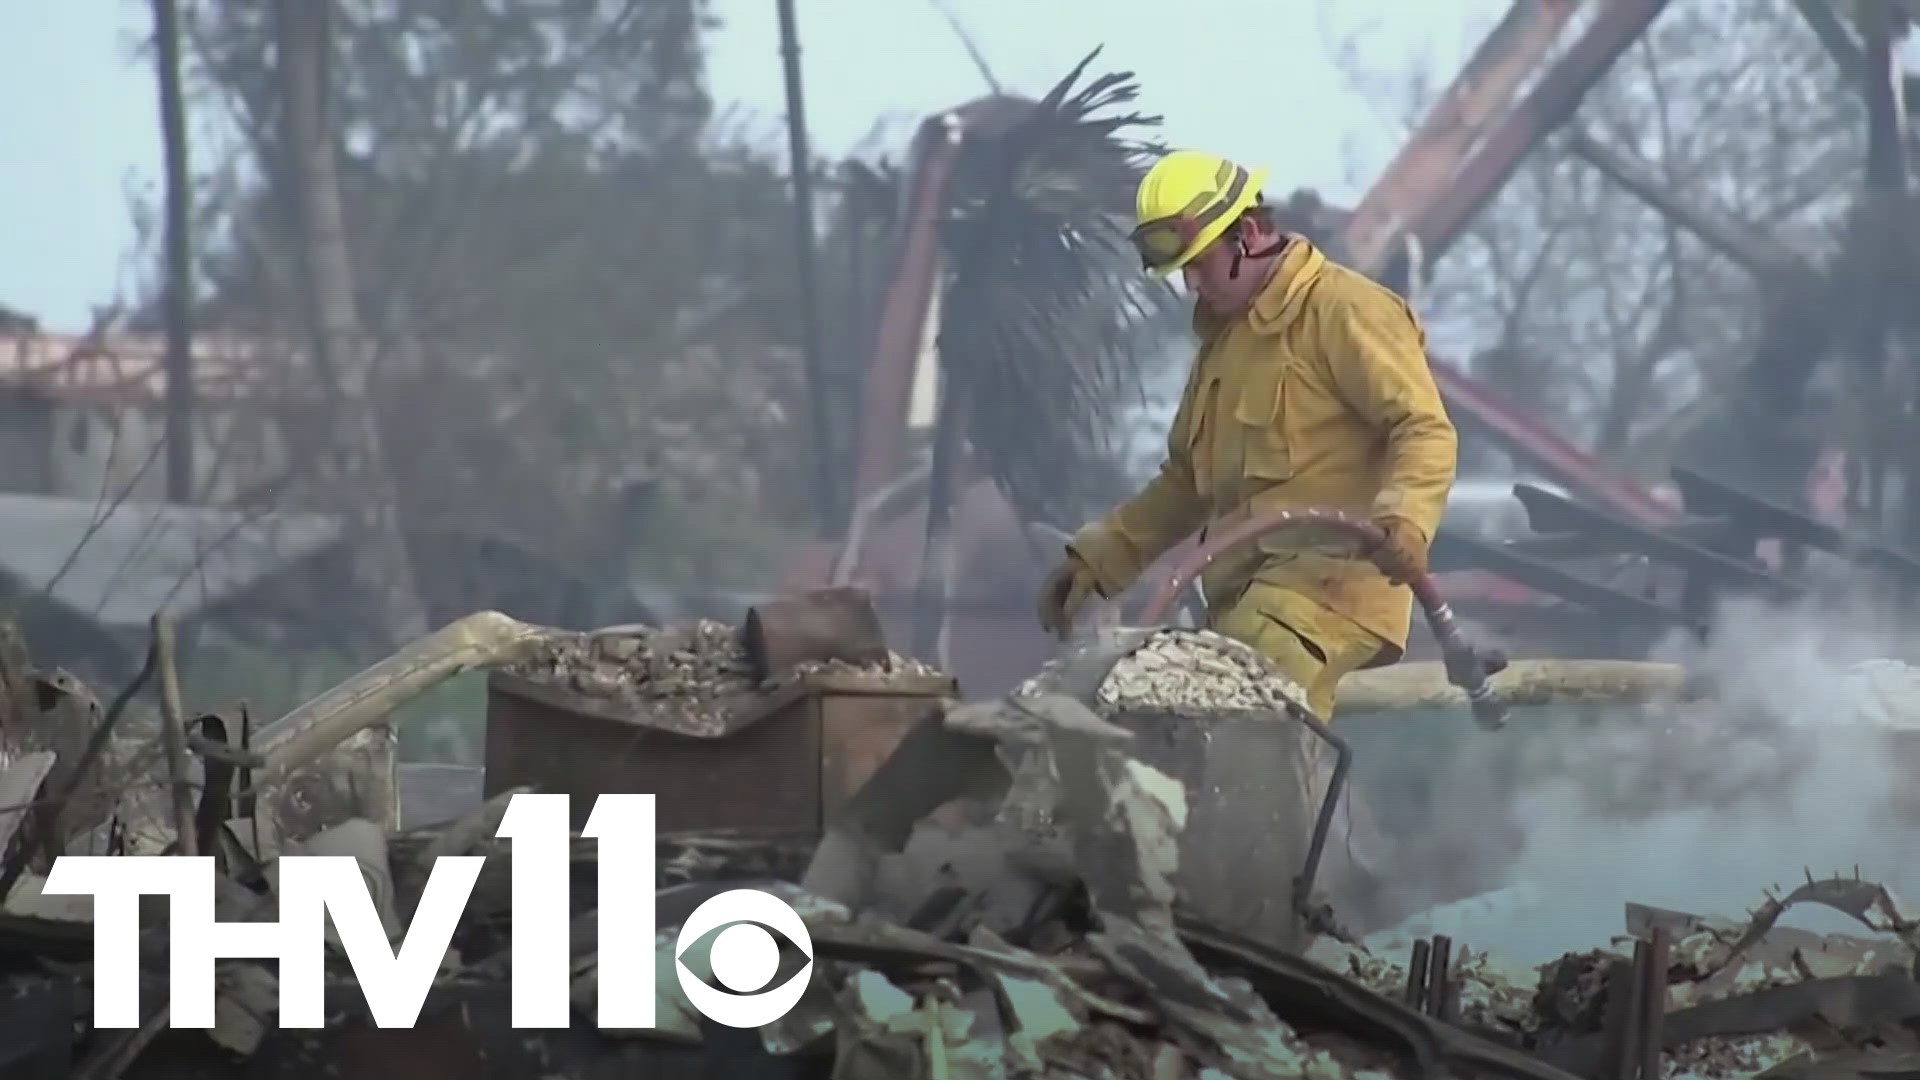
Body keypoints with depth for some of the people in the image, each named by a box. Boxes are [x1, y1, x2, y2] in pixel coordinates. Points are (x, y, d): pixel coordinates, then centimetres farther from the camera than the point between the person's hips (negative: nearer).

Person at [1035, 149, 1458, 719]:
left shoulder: (1342, 309, -1)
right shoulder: (1223, 339, 28)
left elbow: (1425, 430, -9)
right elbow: (1186, 480, 34)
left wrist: (1405, 518, -28)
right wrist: (1100, 556, 23)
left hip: (1329, 572, -8)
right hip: (1245, 594, 8)